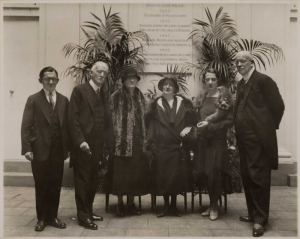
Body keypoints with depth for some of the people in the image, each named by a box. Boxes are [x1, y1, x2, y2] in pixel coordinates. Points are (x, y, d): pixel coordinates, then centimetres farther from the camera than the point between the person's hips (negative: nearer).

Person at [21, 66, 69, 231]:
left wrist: (69, 146, 3)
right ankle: (42, 218, 22)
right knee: (41, 186, 9)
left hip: (58, 150, 3)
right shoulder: (33, 100, 0)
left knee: (56, 185, 9)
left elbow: (68, 124, 7)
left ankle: (52, 217, 23)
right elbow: (26, 126, -5)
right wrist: (27, 148, -13)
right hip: (40, 150, -2)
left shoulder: (64, 100, 9)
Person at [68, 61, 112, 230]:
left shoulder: (103, 94, 15)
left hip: (97, 145, 6)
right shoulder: (80, 90, -4)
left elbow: (106, 120, 13)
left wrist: (105, 141, 5)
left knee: (93, 181, 13)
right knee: (82, 181, 2)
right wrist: (80, 141, -18)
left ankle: (89, 211, 26)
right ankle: (83, 216, 12)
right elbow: (73, 118, -11)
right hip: (83, 144, -6)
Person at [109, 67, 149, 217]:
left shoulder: (140, 97, 12)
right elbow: (112, 120, -6)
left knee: (135, 171, 8)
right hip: (122, 141, -4)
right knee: (121, 172, 2)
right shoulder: (116, 97, -3)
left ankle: (131, 202, 21)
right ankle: (120, 203, 17)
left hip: (137, 141, 4)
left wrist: (144, 139, 10)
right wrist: (115, 139, -11)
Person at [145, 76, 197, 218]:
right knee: (163, 176, 2)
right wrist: (151, 145, -5)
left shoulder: (183, 103, 7)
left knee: (177, 175, 4)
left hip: (179, 145, 1)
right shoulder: (156, 105, 6)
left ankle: (173, 205, 19)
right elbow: (150, 125, 3)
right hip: (162, 146, 0)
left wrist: (189, 128, -12)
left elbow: (192, 120, 8)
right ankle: (166, 206, 17)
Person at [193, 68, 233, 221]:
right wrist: (199, 125, -2)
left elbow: (230, 121, -10)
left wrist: (210, 125, -16)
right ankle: (212, 204, 23)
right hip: (202, 140, 5)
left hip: (217, 140, -4)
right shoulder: (201, 97, 9)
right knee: (203, 172, 5)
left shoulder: (224, 97, -6)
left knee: (214, 172, -4)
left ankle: (214, 206, 15)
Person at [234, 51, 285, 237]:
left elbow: (278, 106, -9)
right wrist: (239, 130, 11)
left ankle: (260, 219, 6)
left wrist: (269, 127, -2)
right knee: (247, 177, 14)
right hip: (244, 137, 8)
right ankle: (253, 213, 27)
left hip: (258, 138, -8)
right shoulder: (241, 84, 16)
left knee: (259, 178, -4)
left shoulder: (263, 80, -9)